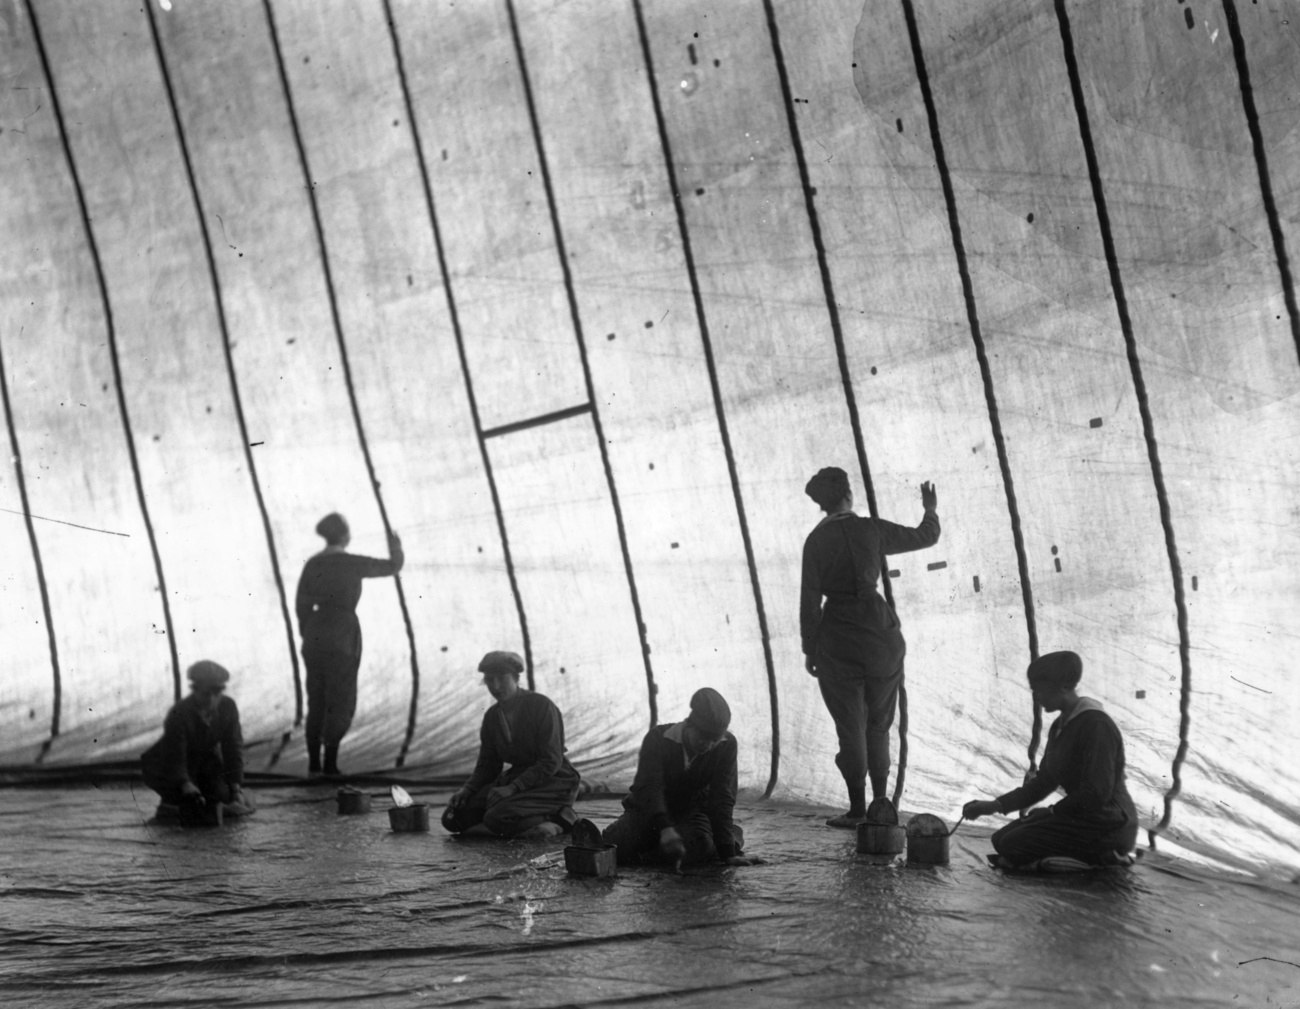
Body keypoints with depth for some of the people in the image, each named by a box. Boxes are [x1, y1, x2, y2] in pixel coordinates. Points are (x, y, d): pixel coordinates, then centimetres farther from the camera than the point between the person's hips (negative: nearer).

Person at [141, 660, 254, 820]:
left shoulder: (228, 707, -15)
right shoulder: (179, 713, -29)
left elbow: (233, 748, -8)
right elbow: (174, 757, -32)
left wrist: (236, 787, -17)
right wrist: (187, 787, -49)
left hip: (207, 761, 5)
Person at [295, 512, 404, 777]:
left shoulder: (312, 564, 4)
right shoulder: (352, 563, -10)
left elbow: (302, 604, 8)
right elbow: (393, 566, 0)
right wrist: (395, 547, 20)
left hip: (315, 635, 5)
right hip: (343, 636, -5)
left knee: (316, 701, 13)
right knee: (341, 703, 3)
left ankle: (313, 762, 14)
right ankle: (330, 763, 0)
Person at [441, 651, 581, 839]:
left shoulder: (542, 706, -13)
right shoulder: (492, 716, 8)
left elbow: (551, 762, -19)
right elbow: (487, 765, 13)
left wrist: (513, 788, -27)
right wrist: (467, 789, -7)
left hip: (552, 783, -8)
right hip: (515, 778, 8)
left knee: (499, 817, -32)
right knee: (454, 818, -8)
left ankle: (556, 822, -7)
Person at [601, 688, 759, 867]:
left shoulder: (726, 745, -17)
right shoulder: (657, 738, -22)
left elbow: (721, 798, -19)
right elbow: (649, 787, -35)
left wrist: (728, 853, -28)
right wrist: (665, 828, -54)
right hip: (649, 811, 1)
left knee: (702, 845, -35)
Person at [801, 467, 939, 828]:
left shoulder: (817, 540, -6)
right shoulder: (873, 530, -2)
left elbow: (810, 598, -6)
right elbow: (926, 537, 12)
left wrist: (809, 648, 1)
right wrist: (931, 510, 32)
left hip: (837, 639, -2)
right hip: (879, 633, 2)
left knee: (850, 727, 5)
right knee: (878, 724, 14)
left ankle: (858, 809, 6)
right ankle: (881, 804, 16)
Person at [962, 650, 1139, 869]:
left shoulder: (1096, 725, -18)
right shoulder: (1060, 727, 12)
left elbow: (1097, 792, -23)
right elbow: (1043, 782, 16)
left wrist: (1052, 812, -14)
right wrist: (996, 805, 7)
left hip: (1108, 826, -10)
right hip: (1082, 817, 10)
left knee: (1014, 844, -17)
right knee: (1002, 838, 7)